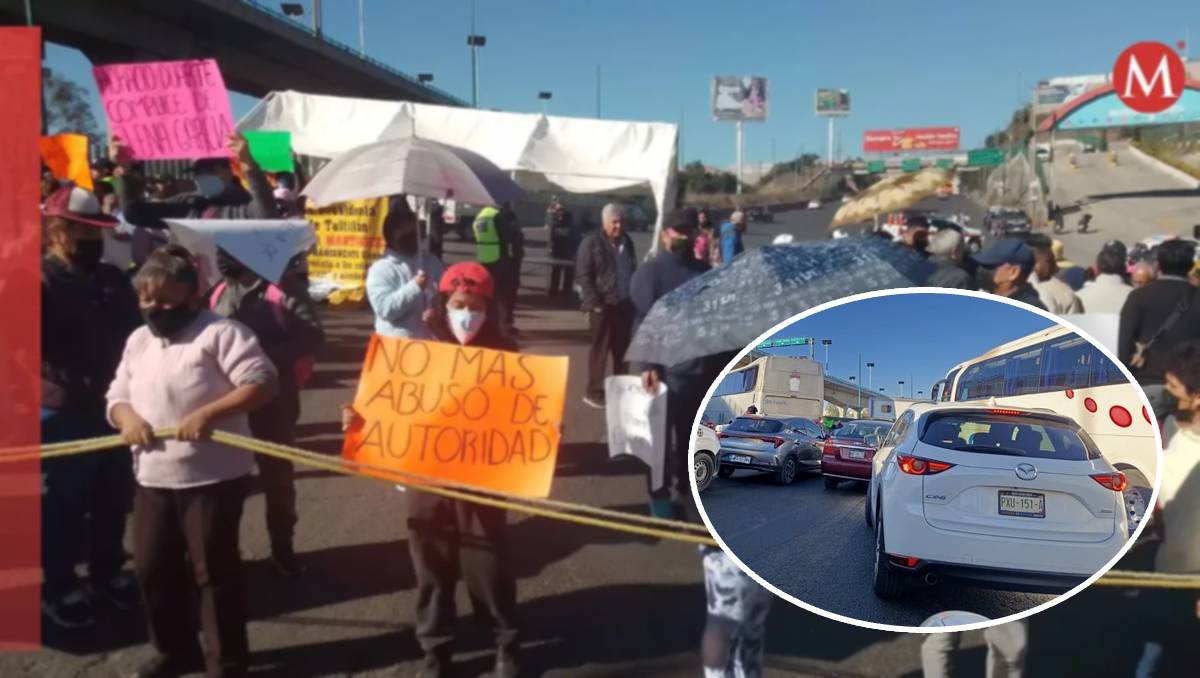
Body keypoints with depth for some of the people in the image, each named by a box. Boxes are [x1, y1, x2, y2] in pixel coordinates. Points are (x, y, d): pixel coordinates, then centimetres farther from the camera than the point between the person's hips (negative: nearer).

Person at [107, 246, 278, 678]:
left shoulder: (220, 333, -10)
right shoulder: (138, 340, 14)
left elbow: (263, 383, -19)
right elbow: (116, 397, 17)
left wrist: (207, 413, -26)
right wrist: (127, 417, -6)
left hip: (213, 476, -7)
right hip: (153, 477, 7)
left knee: (214, 570, 1)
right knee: (152, 567, 14)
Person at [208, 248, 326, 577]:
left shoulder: (282, 291, -9)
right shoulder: (219, 293, 9)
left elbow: (313, 336, -14)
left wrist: (271, 354, -24)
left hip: (273, 401, -5)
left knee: (277, 473, 8)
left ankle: (282, 546, 23)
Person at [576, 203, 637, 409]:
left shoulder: (627, 241, 11)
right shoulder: (592, 242, -7)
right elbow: (583, 275, -11)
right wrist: (594, 302, -18)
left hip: (625, 303, 6)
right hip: (603, 304, -6)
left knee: (622, 349, 11)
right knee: (600, 348, 1)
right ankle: (594, 392, 10)